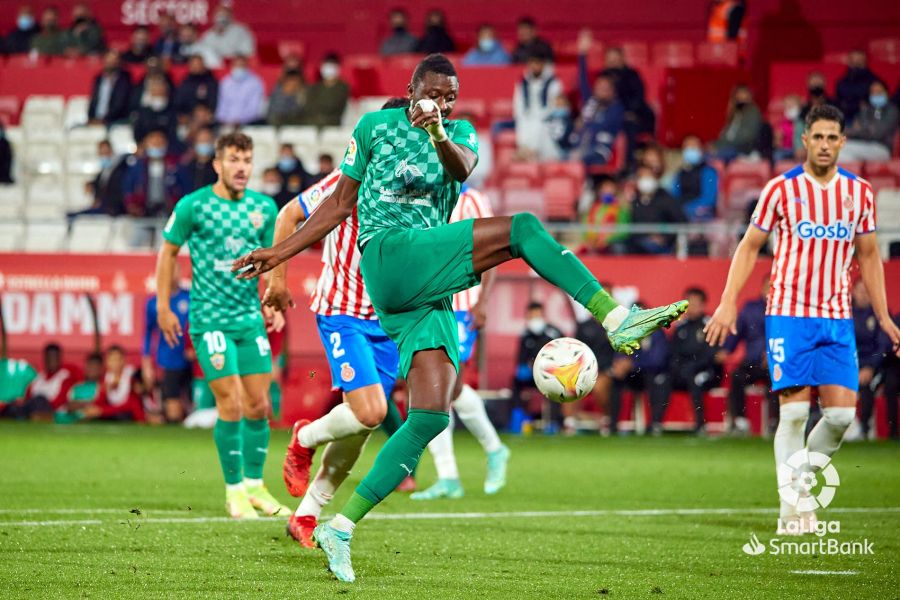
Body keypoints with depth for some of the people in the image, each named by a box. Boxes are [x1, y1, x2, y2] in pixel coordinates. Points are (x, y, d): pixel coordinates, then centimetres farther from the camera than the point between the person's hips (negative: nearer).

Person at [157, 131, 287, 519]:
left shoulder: (264, 207, 6)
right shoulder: (193, 206, -6)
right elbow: (168, 252, 3)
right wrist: (163, 307, 1)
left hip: (250, 317, 5)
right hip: (210, 318, -5)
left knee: (259, 405, 5)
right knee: (231, 404, -10)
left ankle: (255, 486, 19)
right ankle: (234, 491, 1)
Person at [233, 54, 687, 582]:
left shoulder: (459, 134, 15)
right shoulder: (377, 126, 8)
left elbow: (462, 168, -11)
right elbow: (340, 204, 16)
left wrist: (439, 137, -32)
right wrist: (280, 254, 13)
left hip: (430, 293, 5)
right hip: (389, 257, -5)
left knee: (433, 415, -5)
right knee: (522, 228, -19)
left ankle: (341, 528, -2)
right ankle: (616, 318, -28)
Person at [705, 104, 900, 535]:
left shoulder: (859, 192, 7)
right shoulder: (781, 189, -2)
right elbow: (749, 246, 4)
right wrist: (728, 303, -4)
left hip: (837, 317, 3)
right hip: (789, 312, -3)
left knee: (842, 413, -5)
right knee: (794, 410, -11)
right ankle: (793, 508, -6)